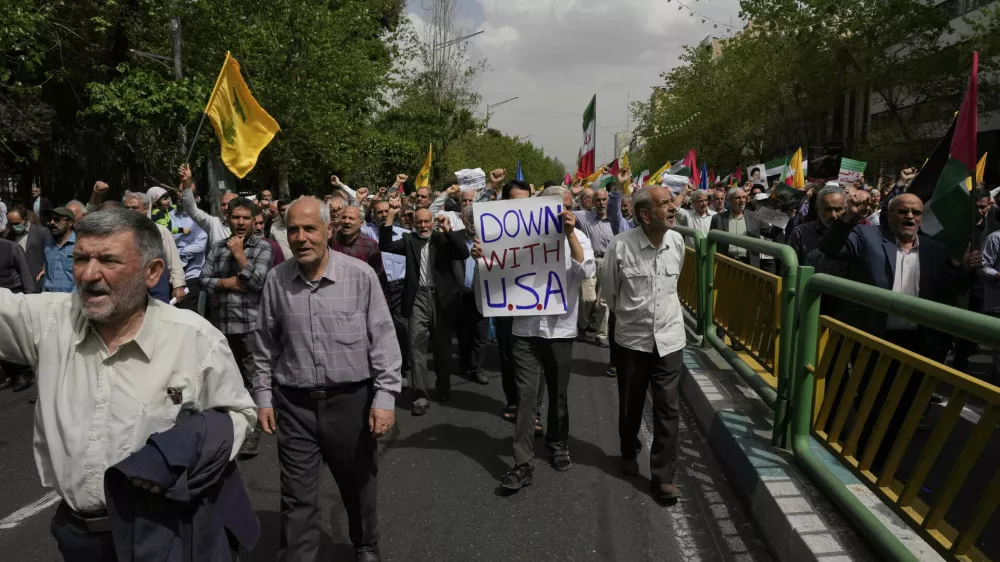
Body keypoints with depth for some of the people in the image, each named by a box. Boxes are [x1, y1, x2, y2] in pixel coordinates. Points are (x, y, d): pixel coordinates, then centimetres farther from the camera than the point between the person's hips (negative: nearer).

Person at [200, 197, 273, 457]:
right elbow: (203, 280, 6)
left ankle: (252, 437, 6)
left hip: (252, 324, -4)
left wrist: (239, 253, -10)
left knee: (252, 380, -1)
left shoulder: (263, 247, -3)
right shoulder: (218, 247, 10)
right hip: (223, 324, 5)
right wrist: (227, 283, -10)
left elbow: (258, 281, -15)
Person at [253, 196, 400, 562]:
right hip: (294, 404, 1)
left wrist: (385, 396, -11)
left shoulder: (361, 275, -10)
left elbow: (383, 340, -8)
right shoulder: (276, 280, -2)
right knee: (297, 498, 8)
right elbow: (266, 345, 8)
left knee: (359, 485, 19)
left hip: (351, 399, -1)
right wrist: (263, 395, 8)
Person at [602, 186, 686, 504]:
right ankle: (629, 453, 41)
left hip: (669, 338, 2)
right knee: (630, 404, 16)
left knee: (668, 409, 1)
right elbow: (609, 288, 1)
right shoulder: (621, 245, -17)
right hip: (632, 338, -2)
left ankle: (663, 475, 13)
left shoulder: (677, 241, -5)